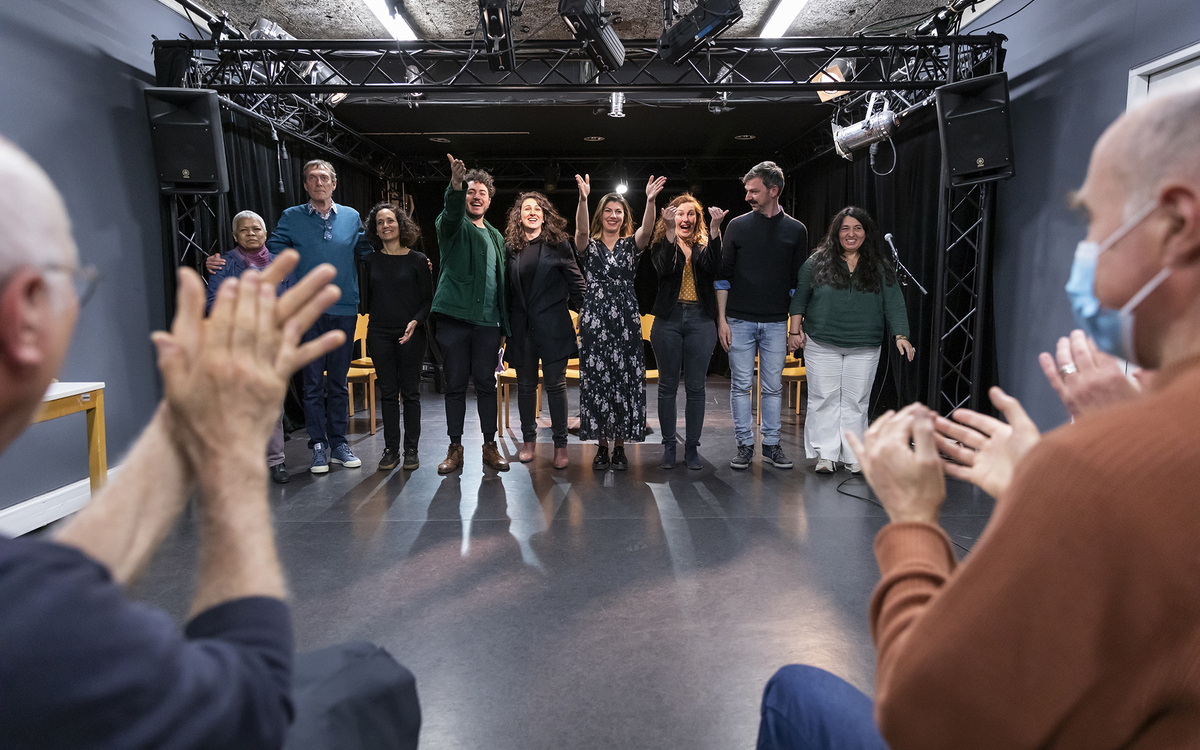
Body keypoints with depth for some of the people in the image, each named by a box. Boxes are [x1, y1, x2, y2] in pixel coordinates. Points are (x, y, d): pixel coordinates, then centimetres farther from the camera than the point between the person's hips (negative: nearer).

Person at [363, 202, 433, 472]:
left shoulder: (418, 260, 0)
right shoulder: (371, 260, 7)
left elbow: (428, 299, -1)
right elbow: (366, 296, 13)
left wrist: (416, 321, -16)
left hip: (410, 334, -2)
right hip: (379, 333, 2)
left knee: (410, 392, 2)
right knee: (388, 392, 6)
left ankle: (411, 449, 11)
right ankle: (390, 449, 13)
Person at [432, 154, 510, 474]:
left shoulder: (496, 236, 19)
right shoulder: (453, 226, 5)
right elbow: (451, 213, -22)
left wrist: (504, 326, 13)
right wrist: (455, 185, -42)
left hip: (487, 321, 3)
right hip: (454, 318, -3)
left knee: (486, 384, 6)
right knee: (455, 385, 2)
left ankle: (490, 445, 15)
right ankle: (455, 448, 12)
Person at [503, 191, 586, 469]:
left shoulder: (557, 244, 0)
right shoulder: (510, 247, 7)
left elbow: (576, 282, 2)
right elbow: (505, 289, 10)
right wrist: (504, 325, 8)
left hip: (552, 326, -3)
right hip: (522, 328, 3)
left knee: (555, 384, 1)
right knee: (526, 385, 11)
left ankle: (560, 444, 11)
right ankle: (528, 439, 25)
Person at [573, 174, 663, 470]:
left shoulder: (631, 244, 9)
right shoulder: (589, 245, 7)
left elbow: (647, 230, -12)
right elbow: (581, 229, -16)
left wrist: (650, 201, -31)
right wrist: (583, 199, -33)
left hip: (626, 321, 1)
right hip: (594, 320, 0)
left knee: (625, 381, 1)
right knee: (596, 382, 1)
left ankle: (620, 446, 13)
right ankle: (602, 446, 13)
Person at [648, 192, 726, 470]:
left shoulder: (704, 245, 8)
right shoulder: (662, 244, 6)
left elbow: (713, 267, -14)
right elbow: (663, 269, -16)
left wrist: (715, 229, -22)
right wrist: (671, 232, -27)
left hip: (700, 321, 1)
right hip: (668, 319, -1)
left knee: (696, 387, 4)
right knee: (667, 385, 6)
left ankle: (692, 447, 14)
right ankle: (669, 445, 17)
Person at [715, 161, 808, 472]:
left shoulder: (795, 230, 6)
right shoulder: (737, 226, 4)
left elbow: (798, 281, 8)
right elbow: (723, 275, 4)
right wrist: (721, 319, -2)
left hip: (776, 323, 1)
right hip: (739, 321, 0)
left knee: (773, 386, 6)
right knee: (741, 384, 2)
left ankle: (771, 445, 17)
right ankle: (744, 445, 12)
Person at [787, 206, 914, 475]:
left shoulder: (881, 267, 7)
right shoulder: (817, 262, 4)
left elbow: (893, 303, 3)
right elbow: (799, 298, 6)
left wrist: (900, 335, -7)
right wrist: (794, 331, 0)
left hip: (864, 349, 1)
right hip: (822, 346, -1)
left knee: (855, 402, 6)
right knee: (824, 401, 2)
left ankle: (853, 456, 15)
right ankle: (825, 455, 11)